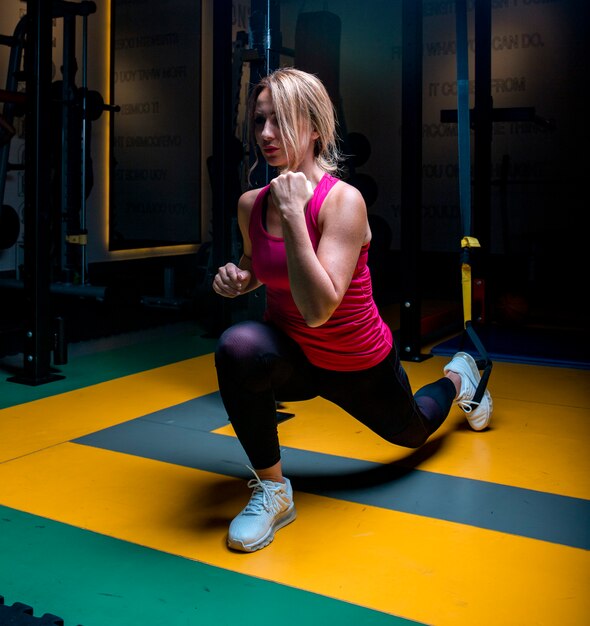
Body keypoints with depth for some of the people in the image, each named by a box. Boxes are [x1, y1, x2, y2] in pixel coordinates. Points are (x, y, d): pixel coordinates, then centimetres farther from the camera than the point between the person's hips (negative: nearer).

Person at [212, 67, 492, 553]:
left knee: (410, 431, 26)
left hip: (359, 365, -2)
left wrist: (292, 214, -38)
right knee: (238, 346, -33)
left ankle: (457, 377, 62)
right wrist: (239, 278, -10)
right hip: (294, 357, 3)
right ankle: (272, 491, -14)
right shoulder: (250, 204, -10)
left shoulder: (344, 201, -27)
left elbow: (319, 309, -36)